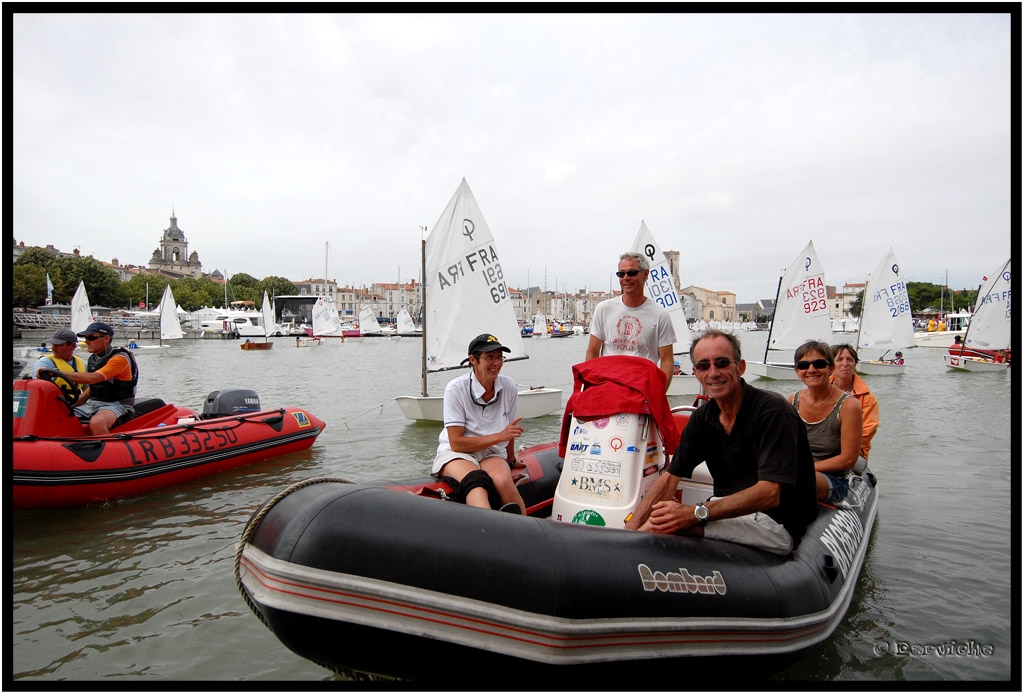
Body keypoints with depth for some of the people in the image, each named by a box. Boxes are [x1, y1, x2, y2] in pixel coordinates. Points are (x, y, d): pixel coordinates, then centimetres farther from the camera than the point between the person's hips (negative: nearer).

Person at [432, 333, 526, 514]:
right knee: (476, 480, -37)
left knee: (503, 481, -33)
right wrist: (499, 436, -17)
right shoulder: (456, 389, -11)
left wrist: (511, 459, 28)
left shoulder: (509, 387, -1)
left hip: (492, 453, 3)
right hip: (456, 453, -3)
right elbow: (456, 443, -14)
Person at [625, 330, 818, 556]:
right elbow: (669, 479, 2)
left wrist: (696, 513, -34)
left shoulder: (773, 410, -16)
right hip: (728, 511, 7)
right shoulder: (702, 418, 6)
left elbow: (769, 494, -25)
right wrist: (629, 531, -14)